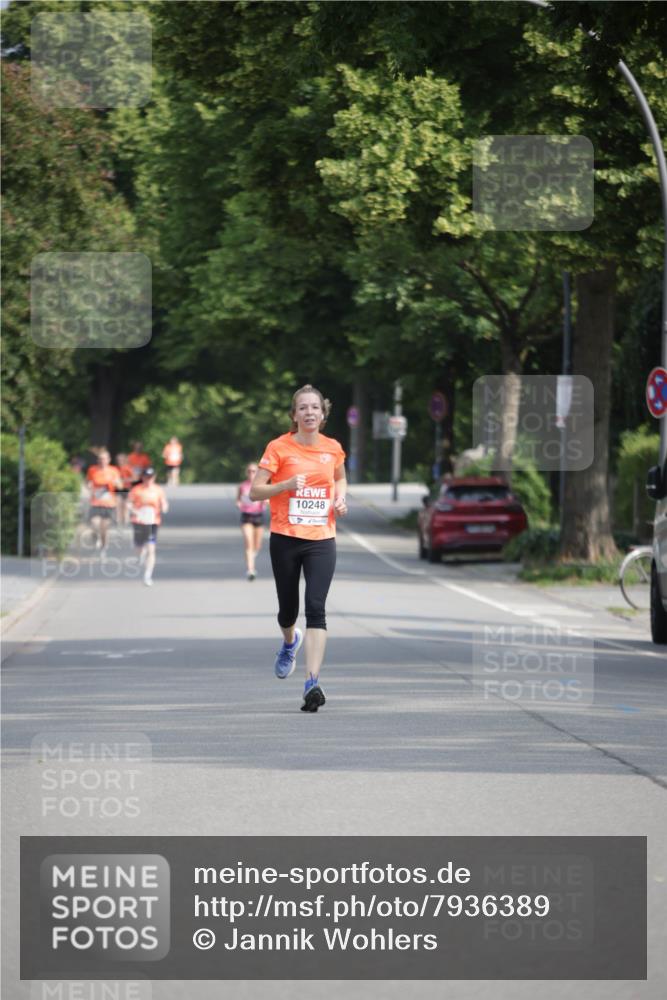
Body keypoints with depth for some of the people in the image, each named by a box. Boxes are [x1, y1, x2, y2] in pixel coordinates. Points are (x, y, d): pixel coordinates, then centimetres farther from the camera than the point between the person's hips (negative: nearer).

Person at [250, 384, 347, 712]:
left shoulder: (333, 448, 5)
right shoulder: (279, 447, -5)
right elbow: (254, 491, -6)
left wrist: (340, 498, 6)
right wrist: (286, 485, -22)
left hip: (321, 540, 1)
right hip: (285, 539, -1)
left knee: (316, 608, -14)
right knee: (288, 608, 11)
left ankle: (312, 682, -19)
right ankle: (290, 642, 49)